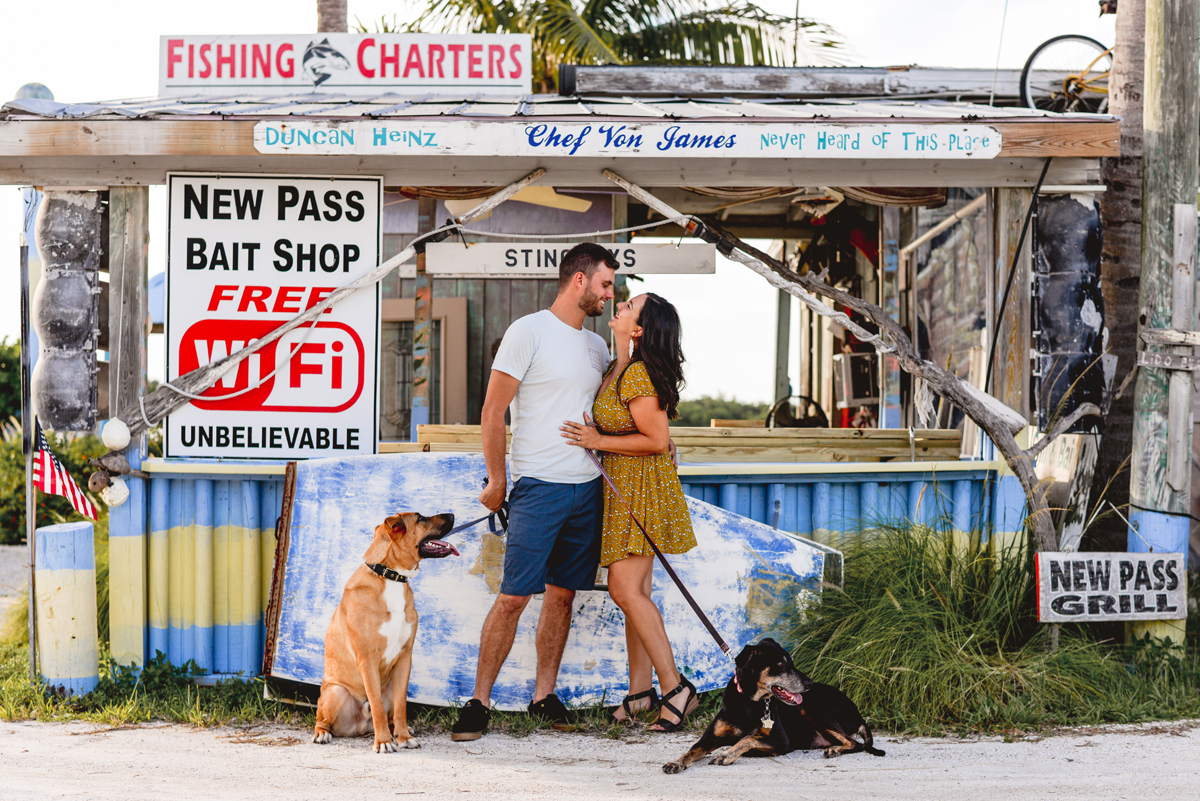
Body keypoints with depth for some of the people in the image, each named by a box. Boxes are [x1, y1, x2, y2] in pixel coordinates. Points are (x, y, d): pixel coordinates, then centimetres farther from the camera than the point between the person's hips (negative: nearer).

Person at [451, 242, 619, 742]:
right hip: (539, 488, -6)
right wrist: (497, 482, -6)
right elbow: (493, 412, -7)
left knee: (563, 594, 8)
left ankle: (544, 695, 15)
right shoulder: (529, 332, -6)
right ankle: (479, 701, -3)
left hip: (588, 487, 7)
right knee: (513, 597, -8)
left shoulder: (597, 345, 15)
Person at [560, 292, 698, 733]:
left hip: (641, 489, -10)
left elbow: (657, 440, -19)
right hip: (621, 490, 10)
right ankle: (640, 688, 15)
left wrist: (599, 441, -17)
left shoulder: (637, 376, -20)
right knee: (633, 590, 10)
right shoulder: (615, 370, 11)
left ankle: (676, 687, -9)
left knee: (626, 588, -13)